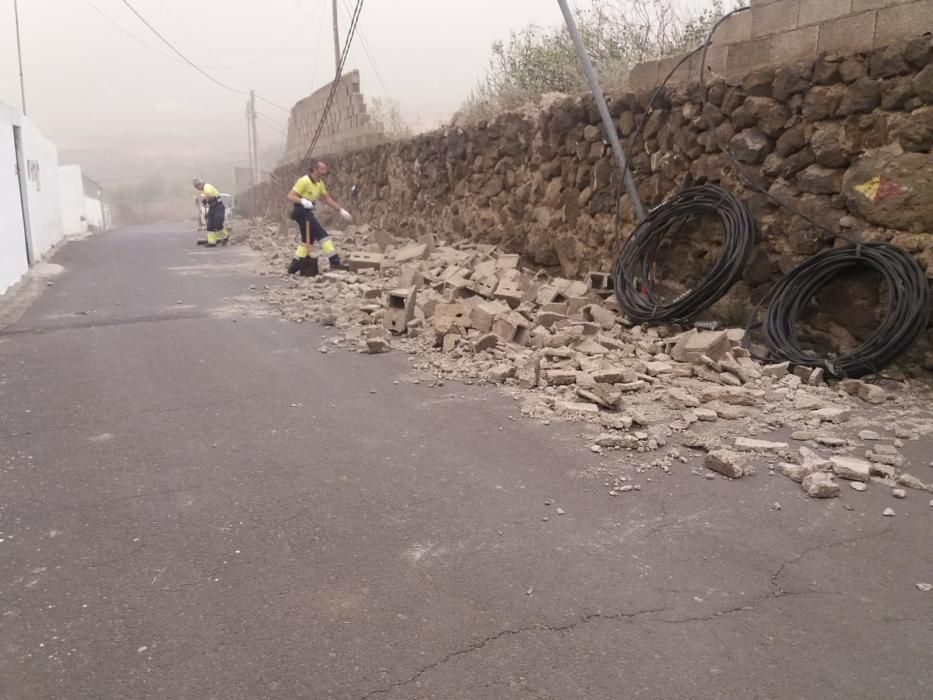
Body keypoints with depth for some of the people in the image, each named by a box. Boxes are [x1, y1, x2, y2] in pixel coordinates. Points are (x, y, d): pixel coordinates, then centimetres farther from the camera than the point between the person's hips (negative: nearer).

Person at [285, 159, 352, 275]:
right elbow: (290, 196, -19)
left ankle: (293, 267, 18)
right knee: (322, 235, -12)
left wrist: (341, 210, 13)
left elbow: (327, 199, 18)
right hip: (301, 211, -10)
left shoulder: (319, 183, 11)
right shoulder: (304, 181, -16)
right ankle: (334, 262, -10)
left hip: (308, 212, 10)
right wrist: (303, 201, -36)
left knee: (307, 240, 12)